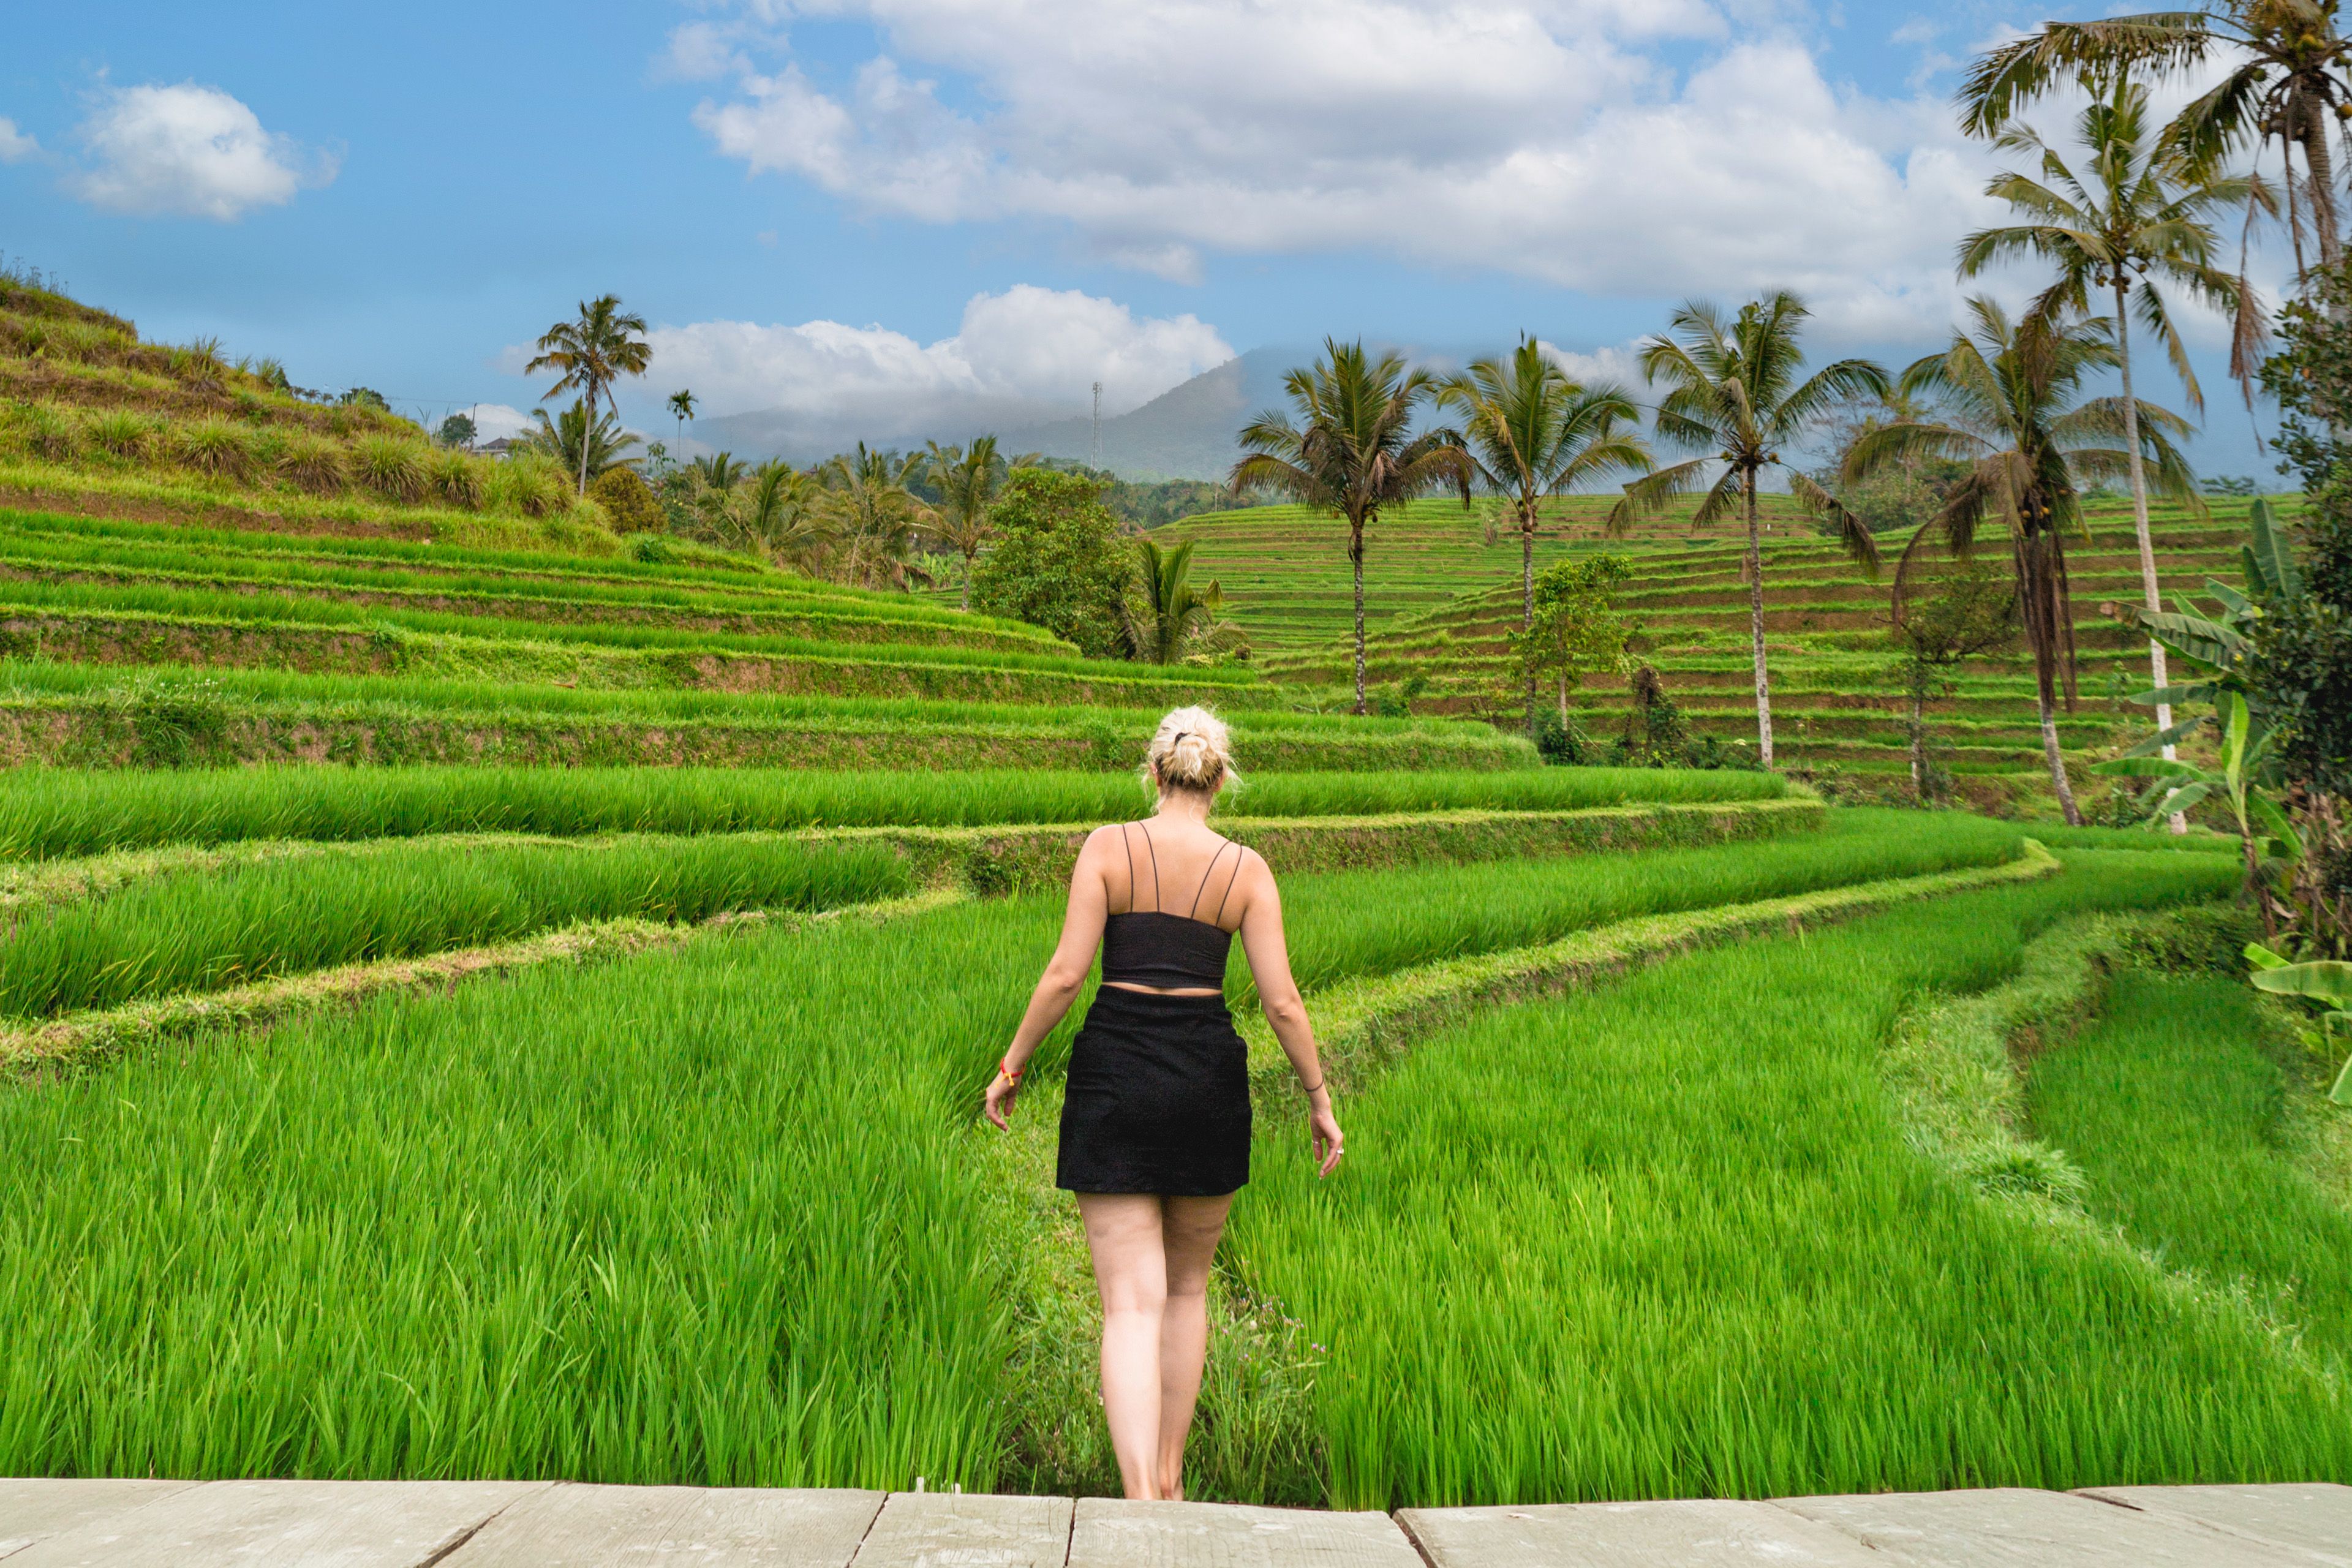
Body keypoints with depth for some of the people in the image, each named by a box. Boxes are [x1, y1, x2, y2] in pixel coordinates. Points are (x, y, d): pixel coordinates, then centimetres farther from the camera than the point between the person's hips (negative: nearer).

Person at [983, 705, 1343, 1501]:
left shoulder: (1107, 846, -1)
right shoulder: (1246, 869, 2)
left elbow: (1065, 973, -7)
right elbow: (1281, 999, -2)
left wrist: (1012, 1065, 5)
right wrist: (1319, 1097, 9)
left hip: (1114, 1075, -1)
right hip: (1208, 1079, 2)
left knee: (1131, 1302, -1)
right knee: (1187, 1285, 21)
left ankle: (1141, 1504, -16)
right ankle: (1170, 1480, 28)